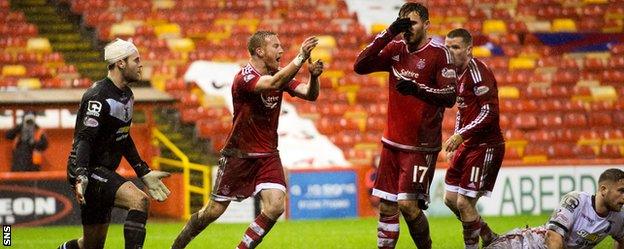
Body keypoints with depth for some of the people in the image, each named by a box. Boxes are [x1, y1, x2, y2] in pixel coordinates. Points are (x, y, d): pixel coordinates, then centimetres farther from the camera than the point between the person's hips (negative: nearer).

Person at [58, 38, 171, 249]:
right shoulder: (98, 97, -17)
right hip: (89, 171, -10)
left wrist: (145, 173, 23)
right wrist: (81, 176, -37)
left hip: (104, 173, 10)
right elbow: (84, 139, -25)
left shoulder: (126, 95, 13)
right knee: (139, 201, -28)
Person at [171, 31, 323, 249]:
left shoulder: (280, 74, 2)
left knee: (275, 206, -16)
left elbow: (310, 94, -6)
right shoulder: (244, 77, -20)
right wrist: (301, 57, -42)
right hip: (238, 155, -5)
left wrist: (313, 76, -27)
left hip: (268, 155, 5)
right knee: (214, 211, 4)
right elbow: (273, 83, -38)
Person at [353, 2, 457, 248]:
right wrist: (387, 34, -9)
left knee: (407, 204, -12)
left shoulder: (438, 53, -8)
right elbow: (360, 66, -1)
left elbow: (450, 96, -15)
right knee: (386, 205, 5)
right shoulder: (396, 49, 8)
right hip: (392, 142, 6)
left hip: (421, 146, -6)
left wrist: (418, 88, -30)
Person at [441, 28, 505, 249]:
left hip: (485, 146, -10)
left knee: (464, 203, -10)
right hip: (468, 145, 10)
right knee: (451, 199, 13)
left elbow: (490, 112, -23)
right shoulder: (457, 73, 12)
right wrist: (456, 142, 20)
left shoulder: (477, 71, -17)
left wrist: (461, 135, -25)